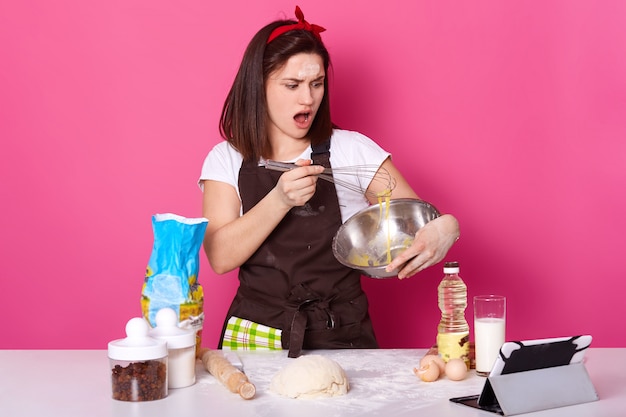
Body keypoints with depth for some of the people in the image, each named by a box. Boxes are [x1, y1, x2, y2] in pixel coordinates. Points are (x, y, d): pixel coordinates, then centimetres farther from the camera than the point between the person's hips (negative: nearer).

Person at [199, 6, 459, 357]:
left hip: (341, 339, 2)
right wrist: (280, 200, -20)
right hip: (256, 338, -2)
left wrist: (443, 230, -22)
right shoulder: (226, 160, 6)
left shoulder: (353, 150, 3)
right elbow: (220, 257, -6)